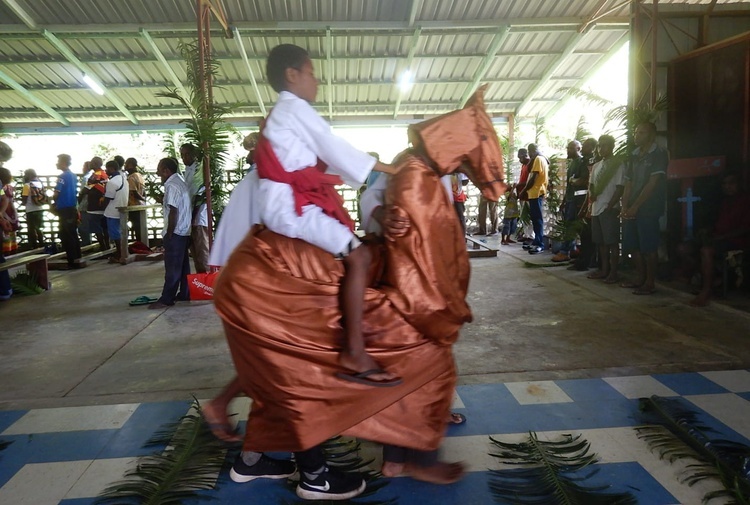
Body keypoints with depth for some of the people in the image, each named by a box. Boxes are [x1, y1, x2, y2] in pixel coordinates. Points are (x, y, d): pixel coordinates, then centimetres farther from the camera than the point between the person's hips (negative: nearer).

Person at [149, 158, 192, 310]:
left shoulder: (172, 185, -15)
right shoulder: (181, 182, 15)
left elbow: (173, 212, -20)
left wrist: (169, 233, -14)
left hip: (175, 232, -10)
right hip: (184, 230, 10)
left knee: (172, 267, -6)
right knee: (183, 265, 12)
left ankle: (167, 299, -2)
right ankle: (184, 294, 18)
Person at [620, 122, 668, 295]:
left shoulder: (659, 154, -6)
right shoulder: (635, 155, 15)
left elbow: (652, 184, -12)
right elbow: (628, 183, 12)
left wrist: (635, 207, -13)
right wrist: (625, 207, 0)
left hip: (648, 209, -7)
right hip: (631, 209, 7)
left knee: (648, 247, -4)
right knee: (632, 245, 10)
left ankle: (650, 283, 4)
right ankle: (640, 278, 22)